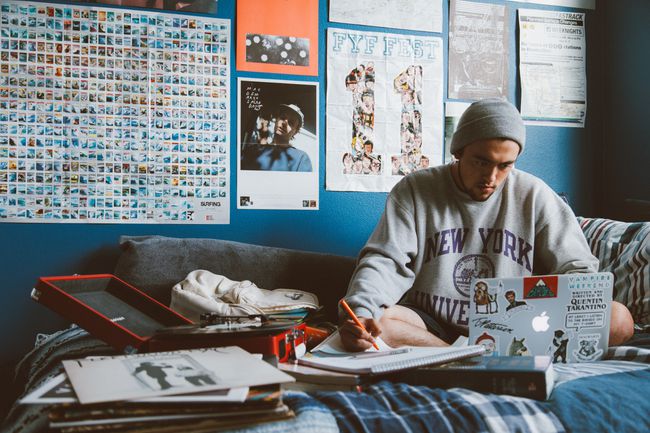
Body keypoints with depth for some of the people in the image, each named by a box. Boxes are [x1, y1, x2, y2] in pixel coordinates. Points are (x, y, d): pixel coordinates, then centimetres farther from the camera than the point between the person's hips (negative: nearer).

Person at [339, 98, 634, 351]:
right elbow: (385, 261, -8)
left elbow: (578, 269, 3)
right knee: (376, 320, -33)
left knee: (617, 319, -21)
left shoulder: (534, 195, 5)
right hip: (432, 326, -1)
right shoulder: (415, 190, 1)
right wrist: (361, 311, -29)